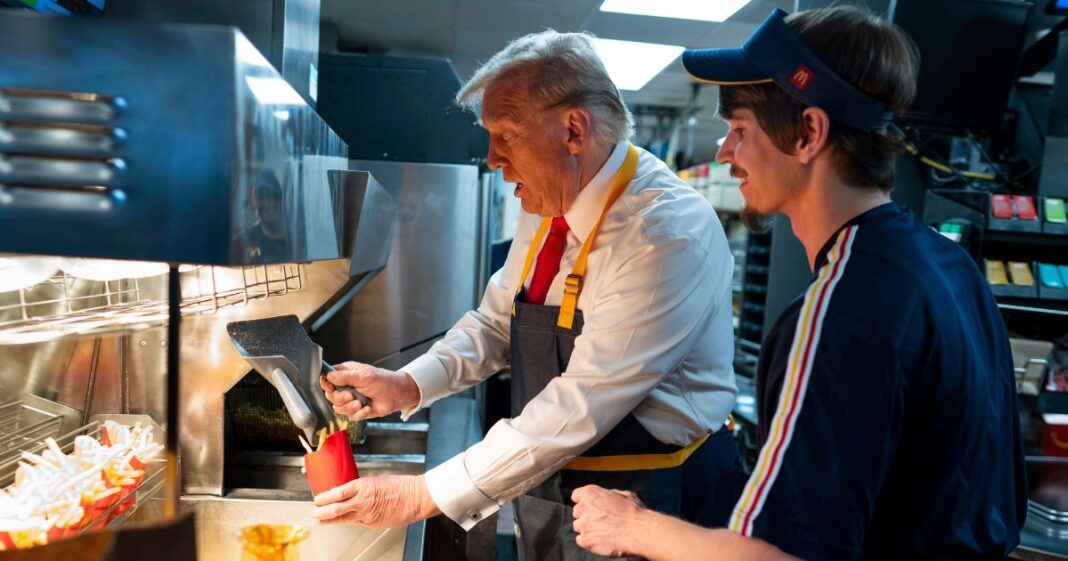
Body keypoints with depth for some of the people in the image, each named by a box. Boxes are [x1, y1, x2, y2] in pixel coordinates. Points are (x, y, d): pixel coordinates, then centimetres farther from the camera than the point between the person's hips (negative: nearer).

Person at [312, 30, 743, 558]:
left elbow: (581, 406, -28)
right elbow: (496, 322, 8)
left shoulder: (668, 232, -26)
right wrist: (406, 385, -9)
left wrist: (427, 494, -24)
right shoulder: (546, 209, -1)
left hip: (649, 503, -6)